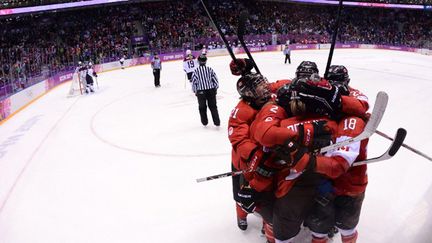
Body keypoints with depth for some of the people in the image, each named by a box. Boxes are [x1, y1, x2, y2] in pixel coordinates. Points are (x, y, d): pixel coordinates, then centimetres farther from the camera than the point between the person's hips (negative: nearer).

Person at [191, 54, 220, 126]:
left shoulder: (196, 71, -7)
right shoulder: (210, 69, -2)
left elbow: (194, 81, -4)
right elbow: (215, 79, 0)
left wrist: (195, 91, 9)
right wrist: (215, 88, 13)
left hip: (200, 91, -1)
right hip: (211, 90, 1)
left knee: (202, 107, 16)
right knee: (213, 106, 10)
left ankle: (204, 122, 24)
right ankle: (217, 122, 7)